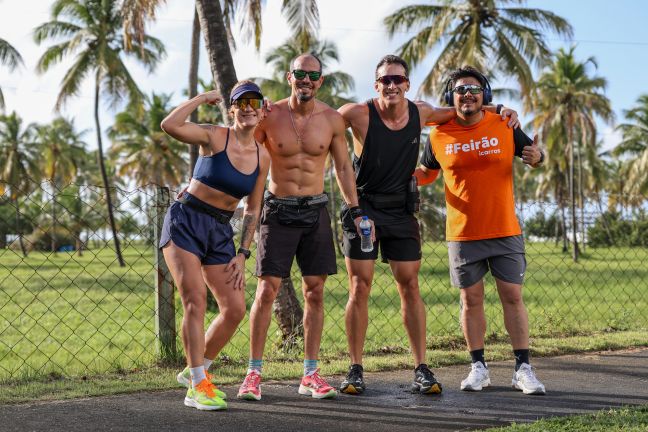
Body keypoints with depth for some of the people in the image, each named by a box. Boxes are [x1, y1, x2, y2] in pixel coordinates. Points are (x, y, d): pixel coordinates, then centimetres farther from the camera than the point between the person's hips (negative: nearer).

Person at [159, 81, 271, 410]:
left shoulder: (262, 157, 6)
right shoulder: (214, 137, -8)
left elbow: (252, 211, 11)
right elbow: (169, 125, -27)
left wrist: (242, 255, 5)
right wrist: (203, 98, -14)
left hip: (220, 232, 6)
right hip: (185, 222, -5)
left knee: (235, 309, 1)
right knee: (195, 300, -16)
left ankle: (195, 370, 22)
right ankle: (198, 387, -10)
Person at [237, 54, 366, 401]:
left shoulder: (332, 119, 2)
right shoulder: (269, 116, -5)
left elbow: (343, 167, 11)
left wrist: (355, 210, 6)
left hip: (315, 210, 3)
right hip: (278, 209, -2)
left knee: (315, 292, 3)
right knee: (267, 290, -6)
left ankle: (310, 374, 12)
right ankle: (254, 373, 1)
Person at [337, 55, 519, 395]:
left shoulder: (421, 112, 0)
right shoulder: (358, 114, -12)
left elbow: (458, 112, 19)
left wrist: (497, 109, 8)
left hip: (400, 211, 3)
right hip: (362, 209, -3)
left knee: (410, 287, 1)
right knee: (359, 288, -4)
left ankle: (421, 370, 7)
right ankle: (355, 370, 4)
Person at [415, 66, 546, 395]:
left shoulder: (504, 126, -1)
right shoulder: (439, 136, 1)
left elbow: (532, 152, 9)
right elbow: (426, 173, 14)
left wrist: (536, 158, -15)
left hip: (505, 231, 0)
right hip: (462, 234, 1)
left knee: (512, 297, 1)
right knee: (471, 300, 7)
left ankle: (522, 369, 9)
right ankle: (478, 367, 19)